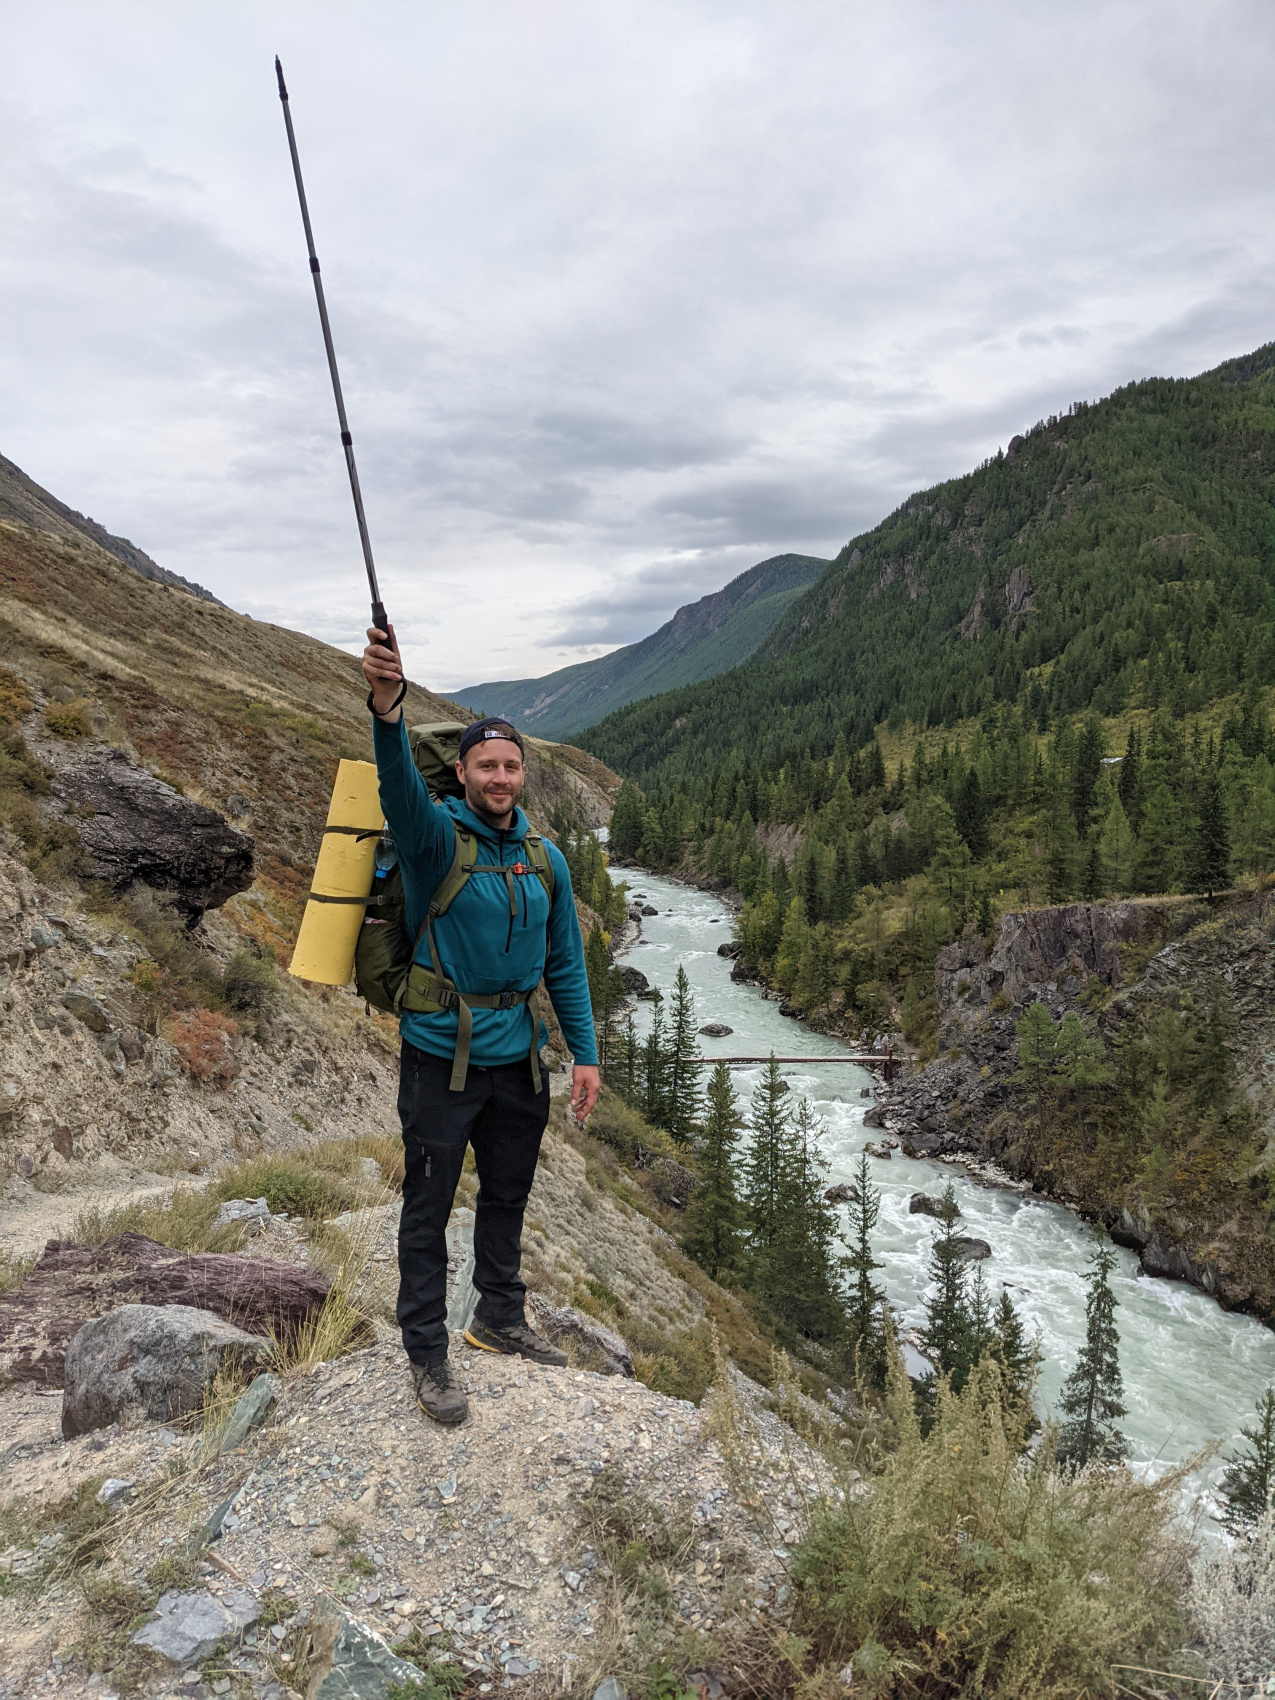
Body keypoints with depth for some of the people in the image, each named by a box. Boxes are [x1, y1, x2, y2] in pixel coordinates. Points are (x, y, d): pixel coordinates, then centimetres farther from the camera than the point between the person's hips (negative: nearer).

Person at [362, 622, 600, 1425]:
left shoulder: (545, 861, 4)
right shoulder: (436, 837, -12)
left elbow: (566, 963, 9)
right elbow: (401, 788, -36)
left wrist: (586, 1054, 5)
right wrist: (388, 710, -56)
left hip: (518, 1059, 5)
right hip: (442, 1059, -5)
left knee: (508, 1199, 20)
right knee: (428, 1210, 7)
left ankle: (501, 1319, 41)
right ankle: (428, 1357, 24)